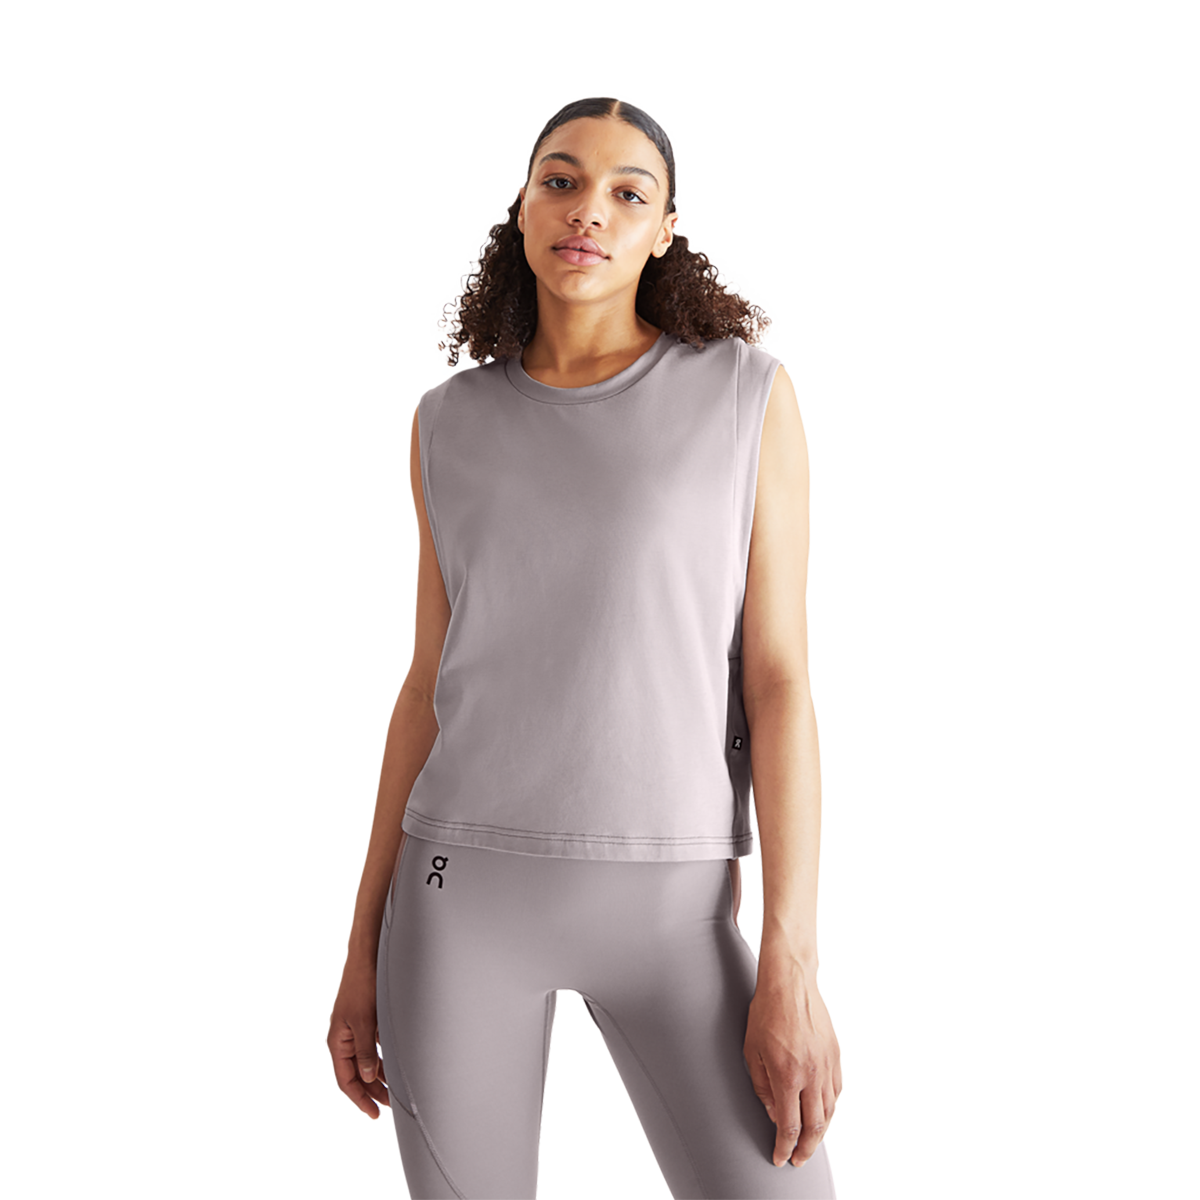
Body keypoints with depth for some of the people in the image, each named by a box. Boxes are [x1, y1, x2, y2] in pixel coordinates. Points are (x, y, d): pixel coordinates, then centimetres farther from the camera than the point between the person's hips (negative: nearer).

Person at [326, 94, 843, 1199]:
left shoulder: (746, 393, -1)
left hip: (671, 905, -2)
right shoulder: (456, 423, 7)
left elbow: (781, 675, -5)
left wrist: (790, 966, -11)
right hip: (467, 885, 2)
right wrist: (365, 948, 7)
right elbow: (432, 685, 9)